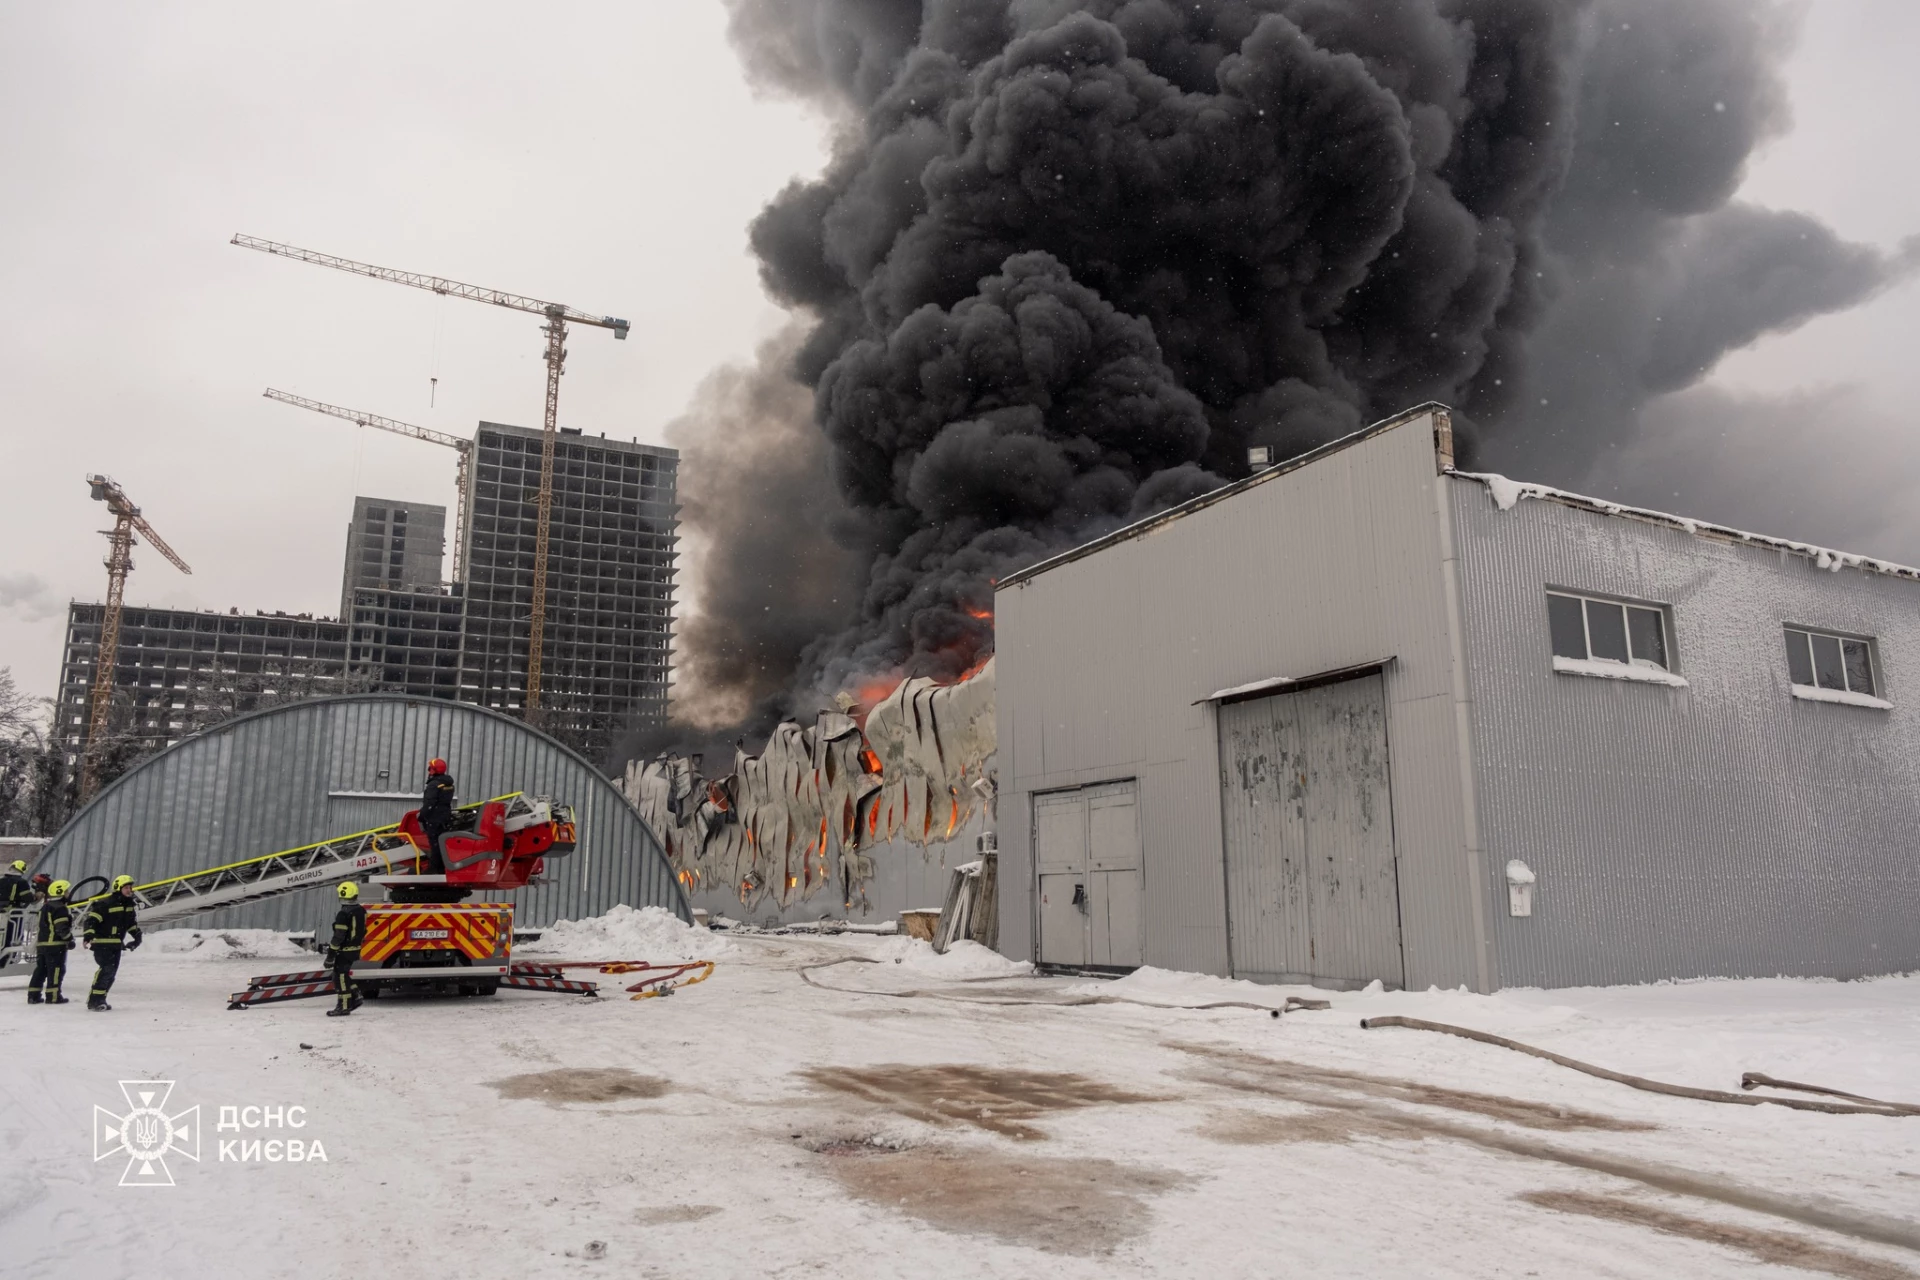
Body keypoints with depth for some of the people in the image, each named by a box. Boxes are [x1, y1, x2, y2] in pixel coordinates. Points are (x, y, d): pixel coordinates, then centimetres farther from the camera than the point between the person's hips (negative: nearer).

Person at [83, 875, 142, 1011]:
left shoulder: (129, 904, 13)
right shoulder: (106, 903, -13)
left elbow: (131, 922, 27)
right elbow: (92, 919, -18)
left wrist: (137, 935, 22)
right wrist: (89, 934, -31)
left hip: (117, 944, 8)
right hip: (102, 942, -8)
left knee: (111, 973, 8)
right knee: (107, 969, -21)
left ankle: (99, 1000, 15)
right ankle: (95, 1000, -18)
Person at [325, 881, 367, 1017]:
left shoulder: (344, 914, -20)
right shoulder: (361, 911, 5)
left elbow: (338, 937, -20)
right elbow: (363, 931, 14)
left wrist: (330, 956, -16)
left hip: (344, 951, -8)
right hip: (355, 950, 8)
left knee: (340, 977, 1)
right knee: (344, 974, 21)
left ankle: (343, 1007, 4)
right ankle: (355, 997, 18)